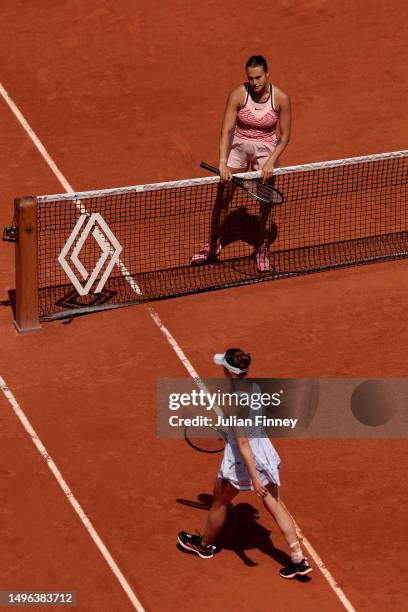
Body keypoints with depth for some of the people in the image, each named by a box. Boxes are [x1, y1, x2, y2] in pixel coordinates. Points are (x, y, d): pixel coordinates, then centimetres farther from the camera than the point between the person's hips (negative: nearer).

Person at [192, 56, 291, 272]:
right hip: (238, 147, 0)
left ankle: (261, 248, 22)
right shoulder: (238, 95, -19)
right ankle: (213, 245, 21)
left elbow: (285, 136, -9)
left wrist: (270, 162, -20)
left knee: (266, 201, 2)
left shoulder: (281, 98, -17)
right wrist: (222, 162, -34)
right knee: (222, 198, 3)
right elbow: (226, 130, -22)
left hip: (266, 149, 0)